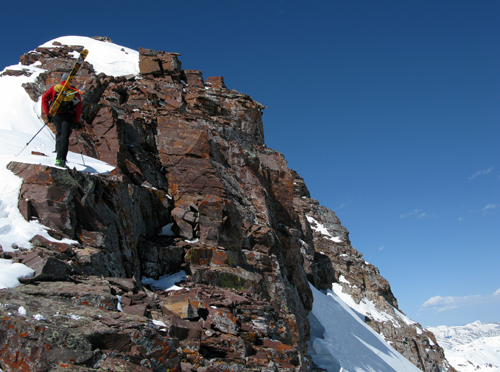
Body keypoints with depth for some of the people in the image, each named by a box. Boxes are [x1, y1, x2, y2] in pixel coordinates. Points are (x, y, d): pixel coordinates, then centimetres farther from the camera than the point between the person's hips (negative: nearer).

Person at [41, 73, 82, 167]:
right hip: (68, 116, -1)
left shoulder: (55, 87, 15)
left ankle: (59, 152, 12)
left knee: (59, 133, 22)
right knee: (65, 136, -2)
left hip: (56, 115, 1)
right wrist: (77, 121, 12)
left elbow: (44, 98, 6)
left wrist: (48, 114, 7)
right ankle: (61, 159, -15)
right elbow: (78, 108, 5)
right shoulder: (75, 92, 13)